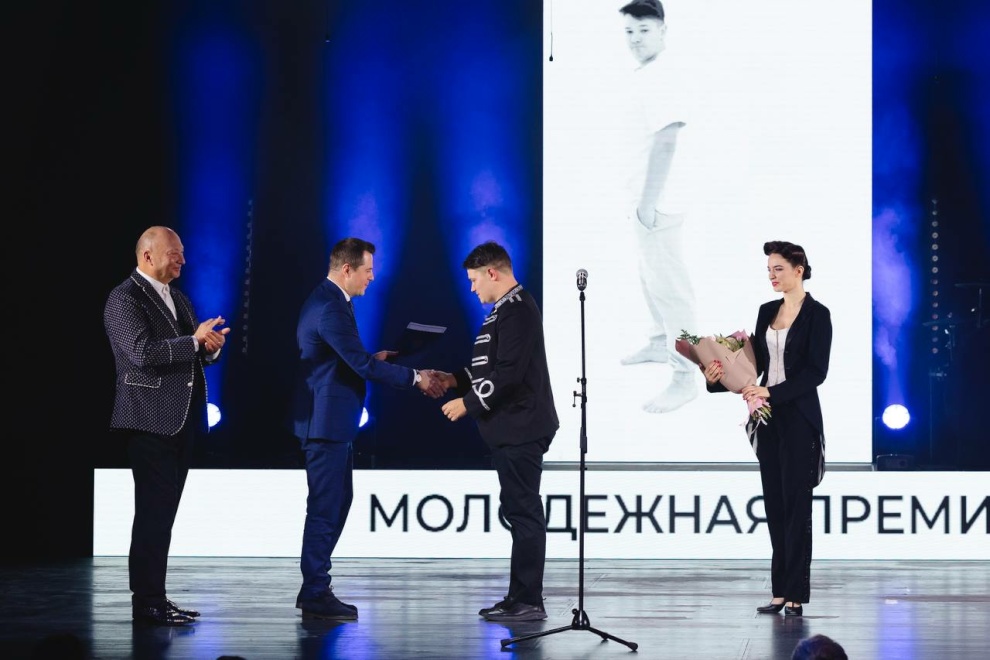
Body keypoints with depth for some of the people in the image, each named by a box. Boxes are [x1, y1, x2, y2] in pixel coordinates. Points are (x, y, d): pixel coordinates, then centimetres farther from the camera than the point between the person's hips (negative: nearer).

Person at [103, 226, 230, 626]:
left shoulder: (177, 299, 19)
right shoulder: (124, 299, -9)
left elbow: (201, 354, 20)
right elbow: (143, 353, -21)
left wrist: (211, 346, -3)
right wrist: (195, 340, -18)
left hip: (182, 421, 8)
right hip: (151, 420, -8)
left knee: (163, 513, 10)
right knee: (153, 513, -8)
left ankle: (155, 597, 15)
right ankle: (147, 603, -6)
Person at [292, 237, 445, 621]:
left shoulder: (327, 301, 14)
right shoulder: (330, 308, -20)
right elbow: (362, 364, -23)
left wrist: (372, 358, 10)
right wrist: (415, 378, -17)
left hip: (332, 421, 11)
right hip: (327, 422, -11)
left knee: (336, 503, 15)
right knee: (326, 507, -5)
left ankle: (314, 589, 21)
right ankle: (315, 596, 0)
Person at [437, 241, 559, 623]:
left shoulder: (516, 312, -15)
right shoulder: (510, 308, 17)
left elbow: (508, 374, -22)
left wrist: (468, 403, -15)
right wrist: (457, 380, 14)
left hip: (520, 430, -11)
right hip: (513, 429, 11)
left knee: (524, 512, -8)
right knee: (520, 510, 12)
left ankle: (528, 602, -5)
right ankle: (520, 597, 17)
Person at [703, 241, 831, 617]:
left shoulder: (816, 314, -8)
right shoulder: (767, 311, 13)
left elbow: (815, 371, -14)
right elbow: (755, 363, 12)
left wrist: (771, 392, -21)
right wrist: (718, 378, -4)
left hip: (798, 419, -7)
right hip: (769, 419, 7)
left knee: (796, 505, -5)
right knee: (775, 505, 7)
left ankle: (796, 594, -3)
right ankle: (780, 592, 10)